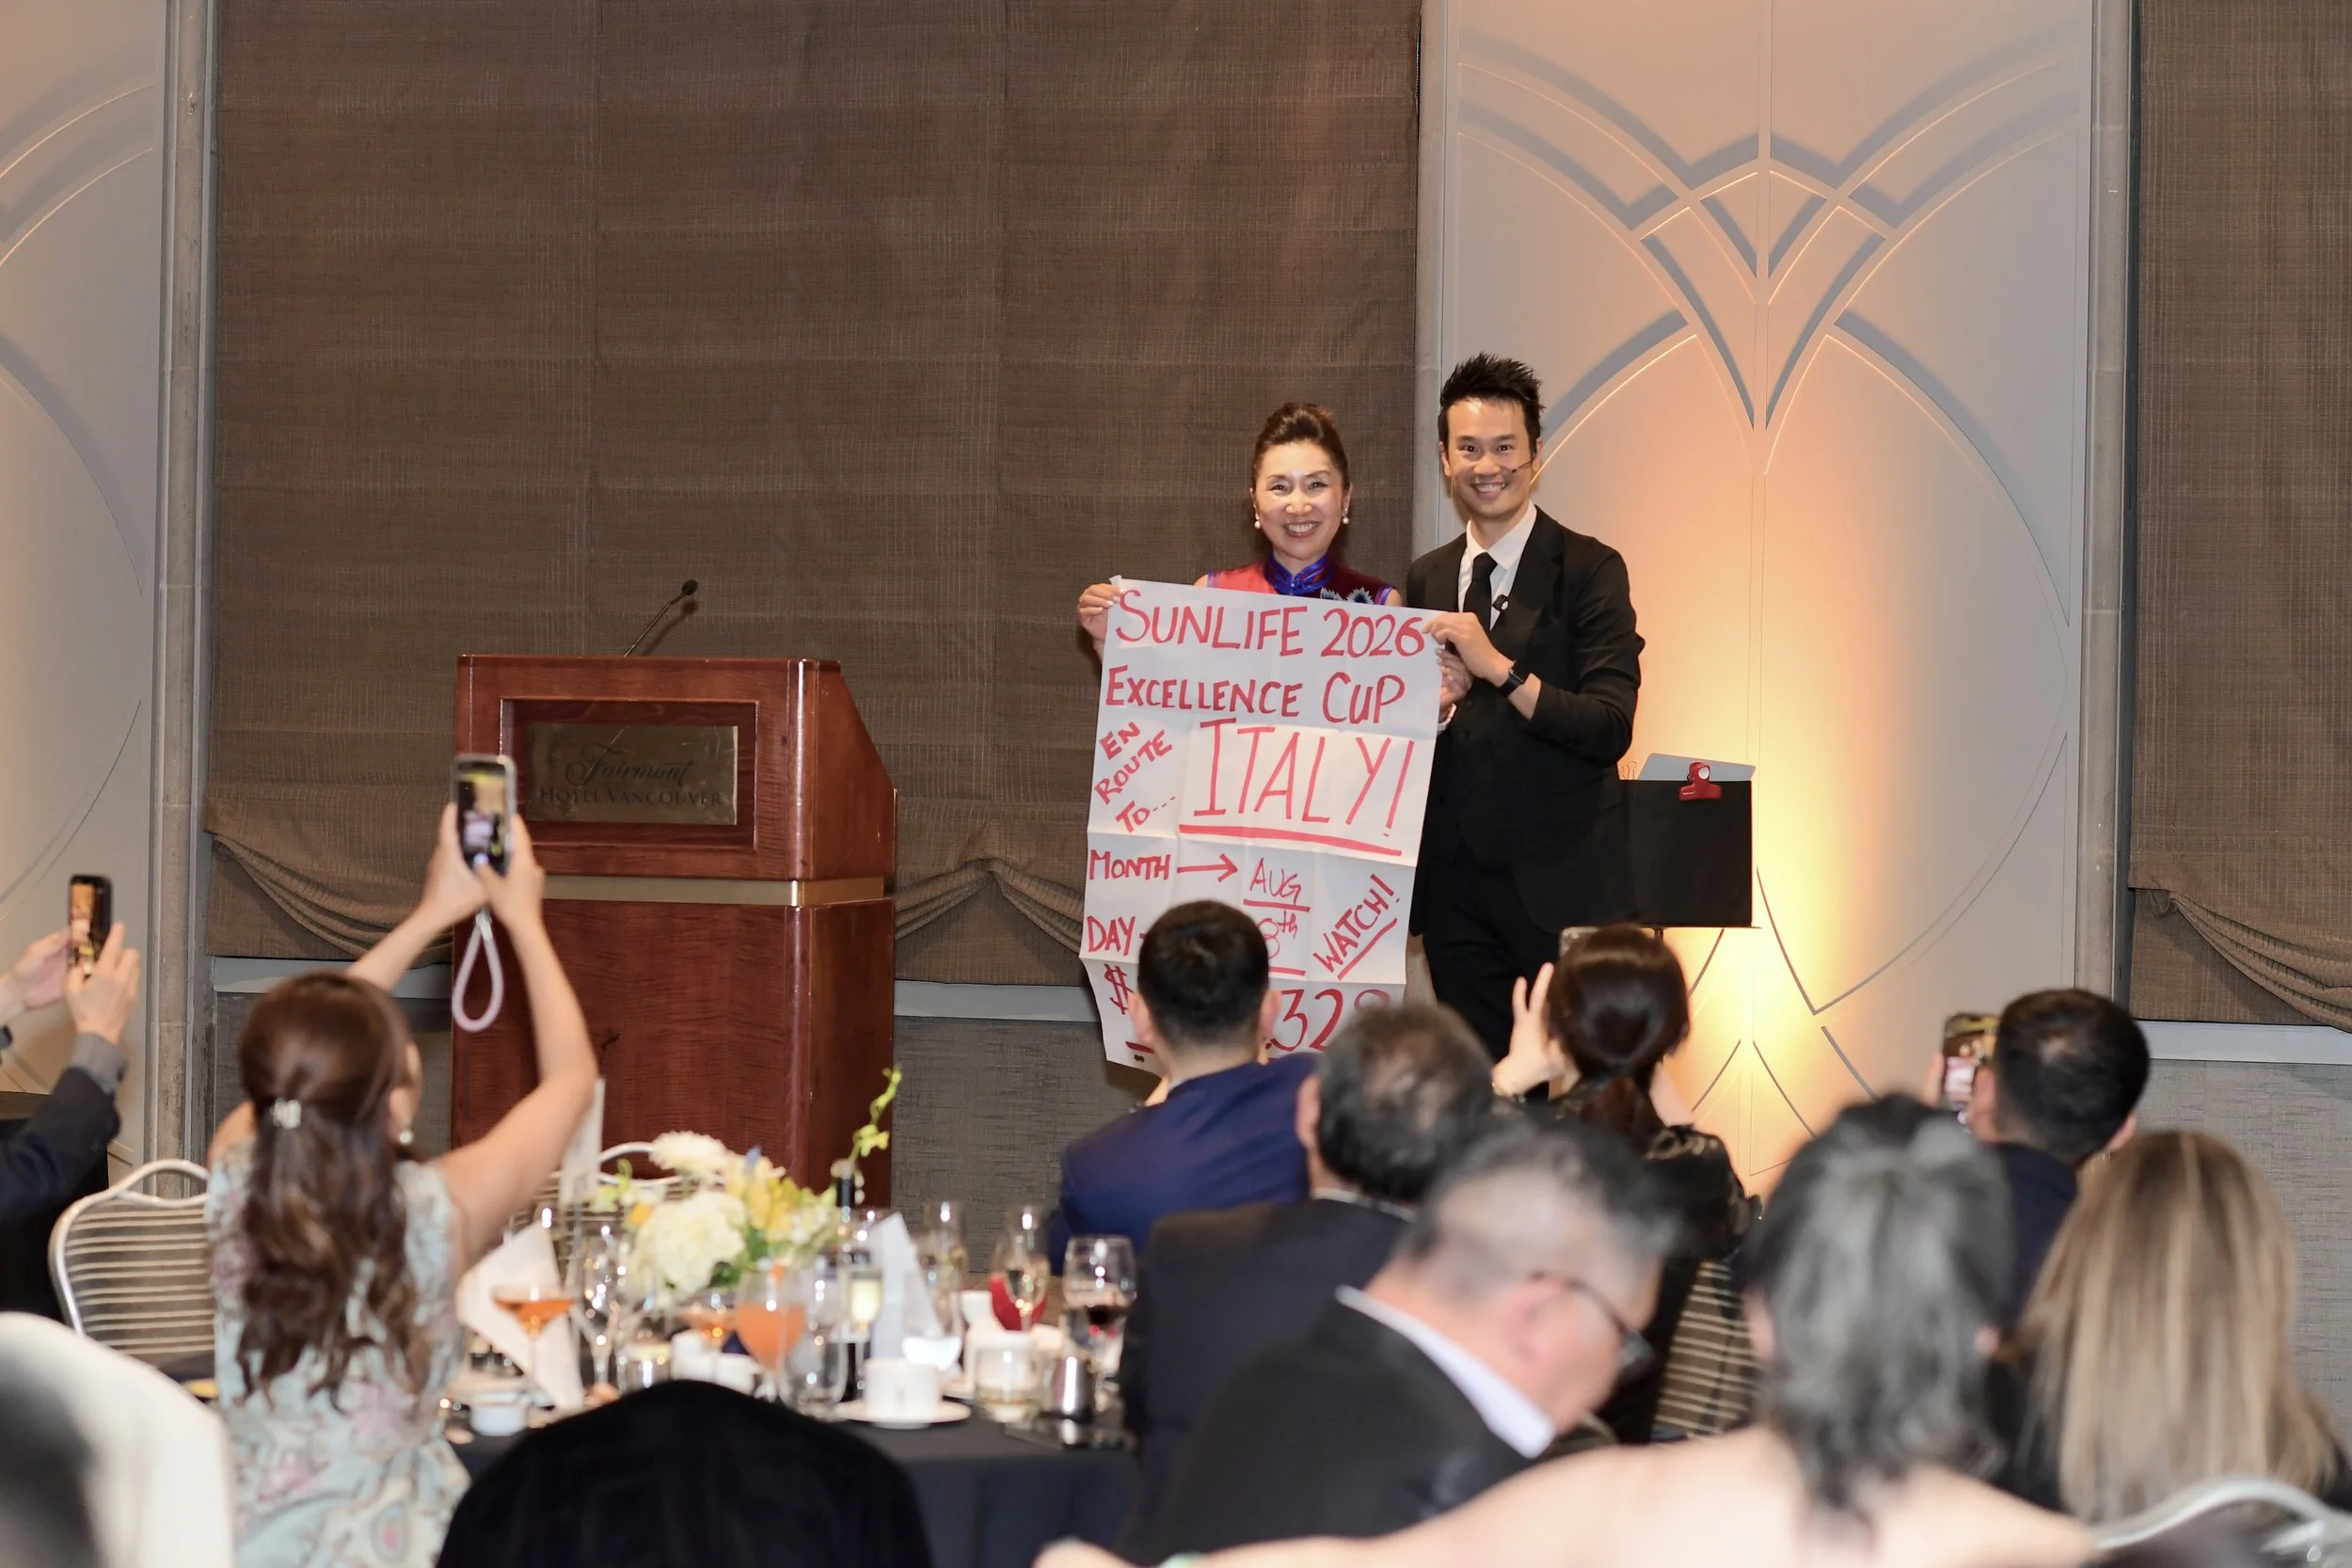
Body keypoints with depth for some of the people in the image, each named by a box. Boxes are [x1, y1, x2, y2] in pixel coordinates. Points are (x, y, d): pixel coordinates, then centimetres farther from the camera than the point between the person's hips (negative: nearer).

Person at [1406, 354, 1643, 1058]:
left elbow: (1610, 728, -14)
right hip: (1456, 888, 5)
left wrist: (1498, 668, -22)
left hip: (1561, 886, -5)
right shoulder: (1425, 580, 13)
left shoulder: (1588, 570, -4)